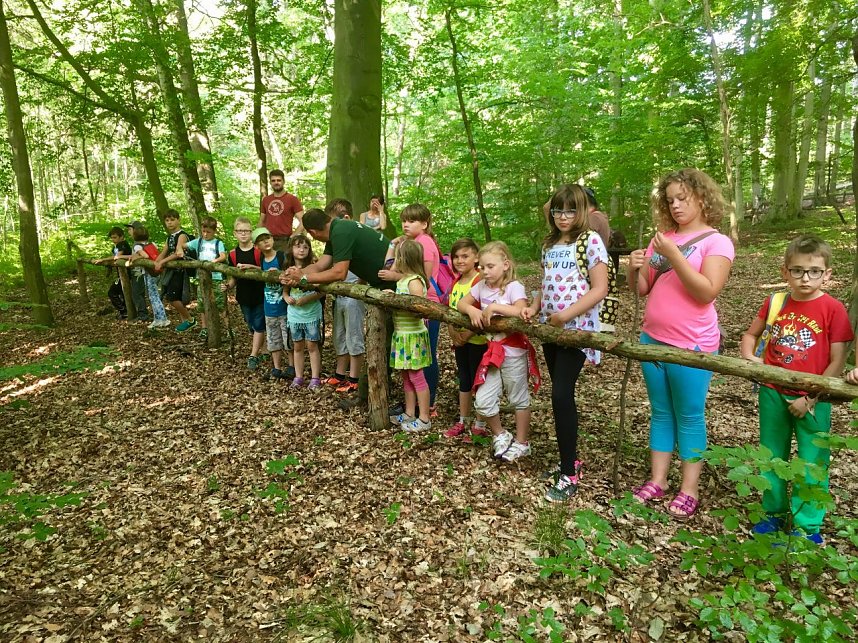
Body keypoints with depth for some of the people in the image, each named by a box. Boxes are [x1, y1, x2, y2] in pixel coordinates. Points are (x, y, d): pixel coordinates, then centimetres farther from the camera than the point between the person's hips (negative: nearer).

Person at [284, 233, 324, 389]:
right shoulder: (288, 270, 2)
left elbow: (321, 291, -10)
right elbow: (285, 291, 10)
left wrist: (307, 298, -22)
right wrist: (287, 298, -10)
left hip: (312, 314, -4)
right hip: (294, 315, 4)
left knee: (312, 346, 2)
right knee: (297, 347, 12)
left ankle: (315, 378, 11)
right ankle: (298, 377, 22)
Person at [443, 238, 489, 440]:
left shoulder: (480, 281, -17)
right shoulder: (456, 283, 8)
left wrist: (467, 335, -19)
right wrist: (453, 334, -2)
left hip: (477, 339, -8)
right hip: (459, 340, 8)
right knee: (464, 380, 17)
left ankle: (480, 425, 17)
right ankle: (463, 422, 29)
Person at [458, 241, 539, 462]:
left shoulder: (514, 287, -14)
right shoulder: (481, 286, 4)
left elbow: (521, 311, -31)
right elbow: (461, 303, 10)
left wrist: (494, 307, -27)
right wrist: (472, 310, -11)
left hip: (514, 352, -5)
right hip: (492, 351, 6)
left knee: (519, 399, 11)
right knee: (482, 401, 1)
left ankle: (521, 443, 27)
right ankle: (500, 435, 25)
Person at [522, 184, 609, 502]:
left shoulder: (591, 240, -7)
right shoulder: (549, 244, 14)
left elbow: (600, 289, -13)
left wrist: (567, 315, -20)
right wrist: (534, 308, 1)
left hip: (576, 328, -7)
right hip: (550, 328, 7)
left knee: (561, 395, -11)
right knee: (562, 395, 12)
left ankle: (569, 475, 0)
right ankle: (571, 460, 26)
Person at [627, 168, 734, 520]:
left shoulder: (716, 241, -6)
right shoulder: (662, 238, 9)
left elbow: (706, 292, -18)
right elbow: (641, 289, 10)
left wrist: (674, 255, -23)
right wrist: (634, 268, -10)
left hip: (691, 345, -5)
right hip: (652, 339, 6)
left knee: (689, 417, 4)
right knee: (660, 412, 13)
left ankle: (689, 490, 15)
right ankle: (657, 479, 24)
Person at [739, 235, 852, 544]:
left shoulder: (832, 308, -11)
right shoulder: (774, 303, -1)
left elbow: (837, 362, -12)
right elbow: (750, 335, 14)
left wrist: (810, 398, -15)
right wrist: (749, 358, -6)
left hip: (812, 399, -3)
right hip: (773, 394, 4)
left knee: (811, 465, 6)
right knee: (772, 457, 16)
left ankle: (807, 525, 23)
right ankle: (774, 513, 33)